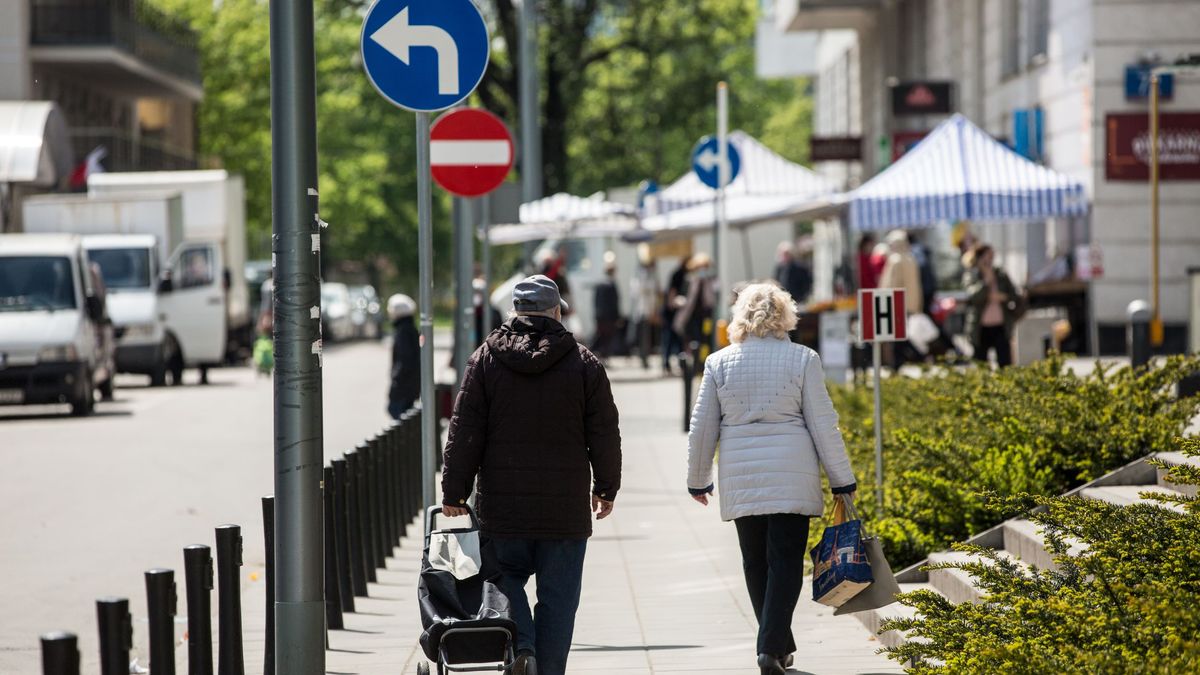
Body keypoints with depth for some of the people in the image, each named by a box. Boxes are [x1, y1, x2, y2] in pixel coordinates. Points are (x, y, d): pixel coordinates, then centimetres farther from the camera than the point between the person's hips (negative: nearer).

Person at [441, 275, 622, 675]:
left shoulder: (486, 359, 1)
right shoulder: (583, 363, 0)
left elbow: (464, 434, -1)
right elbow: (605, 435, 3)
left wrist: (454, 492, 5)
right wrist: (606, 489, 15)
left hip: (502, 505, 1)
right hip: (566, 507, -1)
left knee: (507, 577, 16)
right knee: (557, 597, 6)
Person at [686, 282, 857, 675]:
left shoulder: (719, 363, 4)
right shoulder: (802, 359, -2)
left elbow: (702, 427, 8)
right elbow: (823, 425, -2)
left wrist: (698, 479, 20)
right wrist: (843, 480, 6)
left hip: (740, 478, 2)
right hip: (791, 476, -2)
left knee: (755, 561, 12)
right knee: (786, 558, -1)